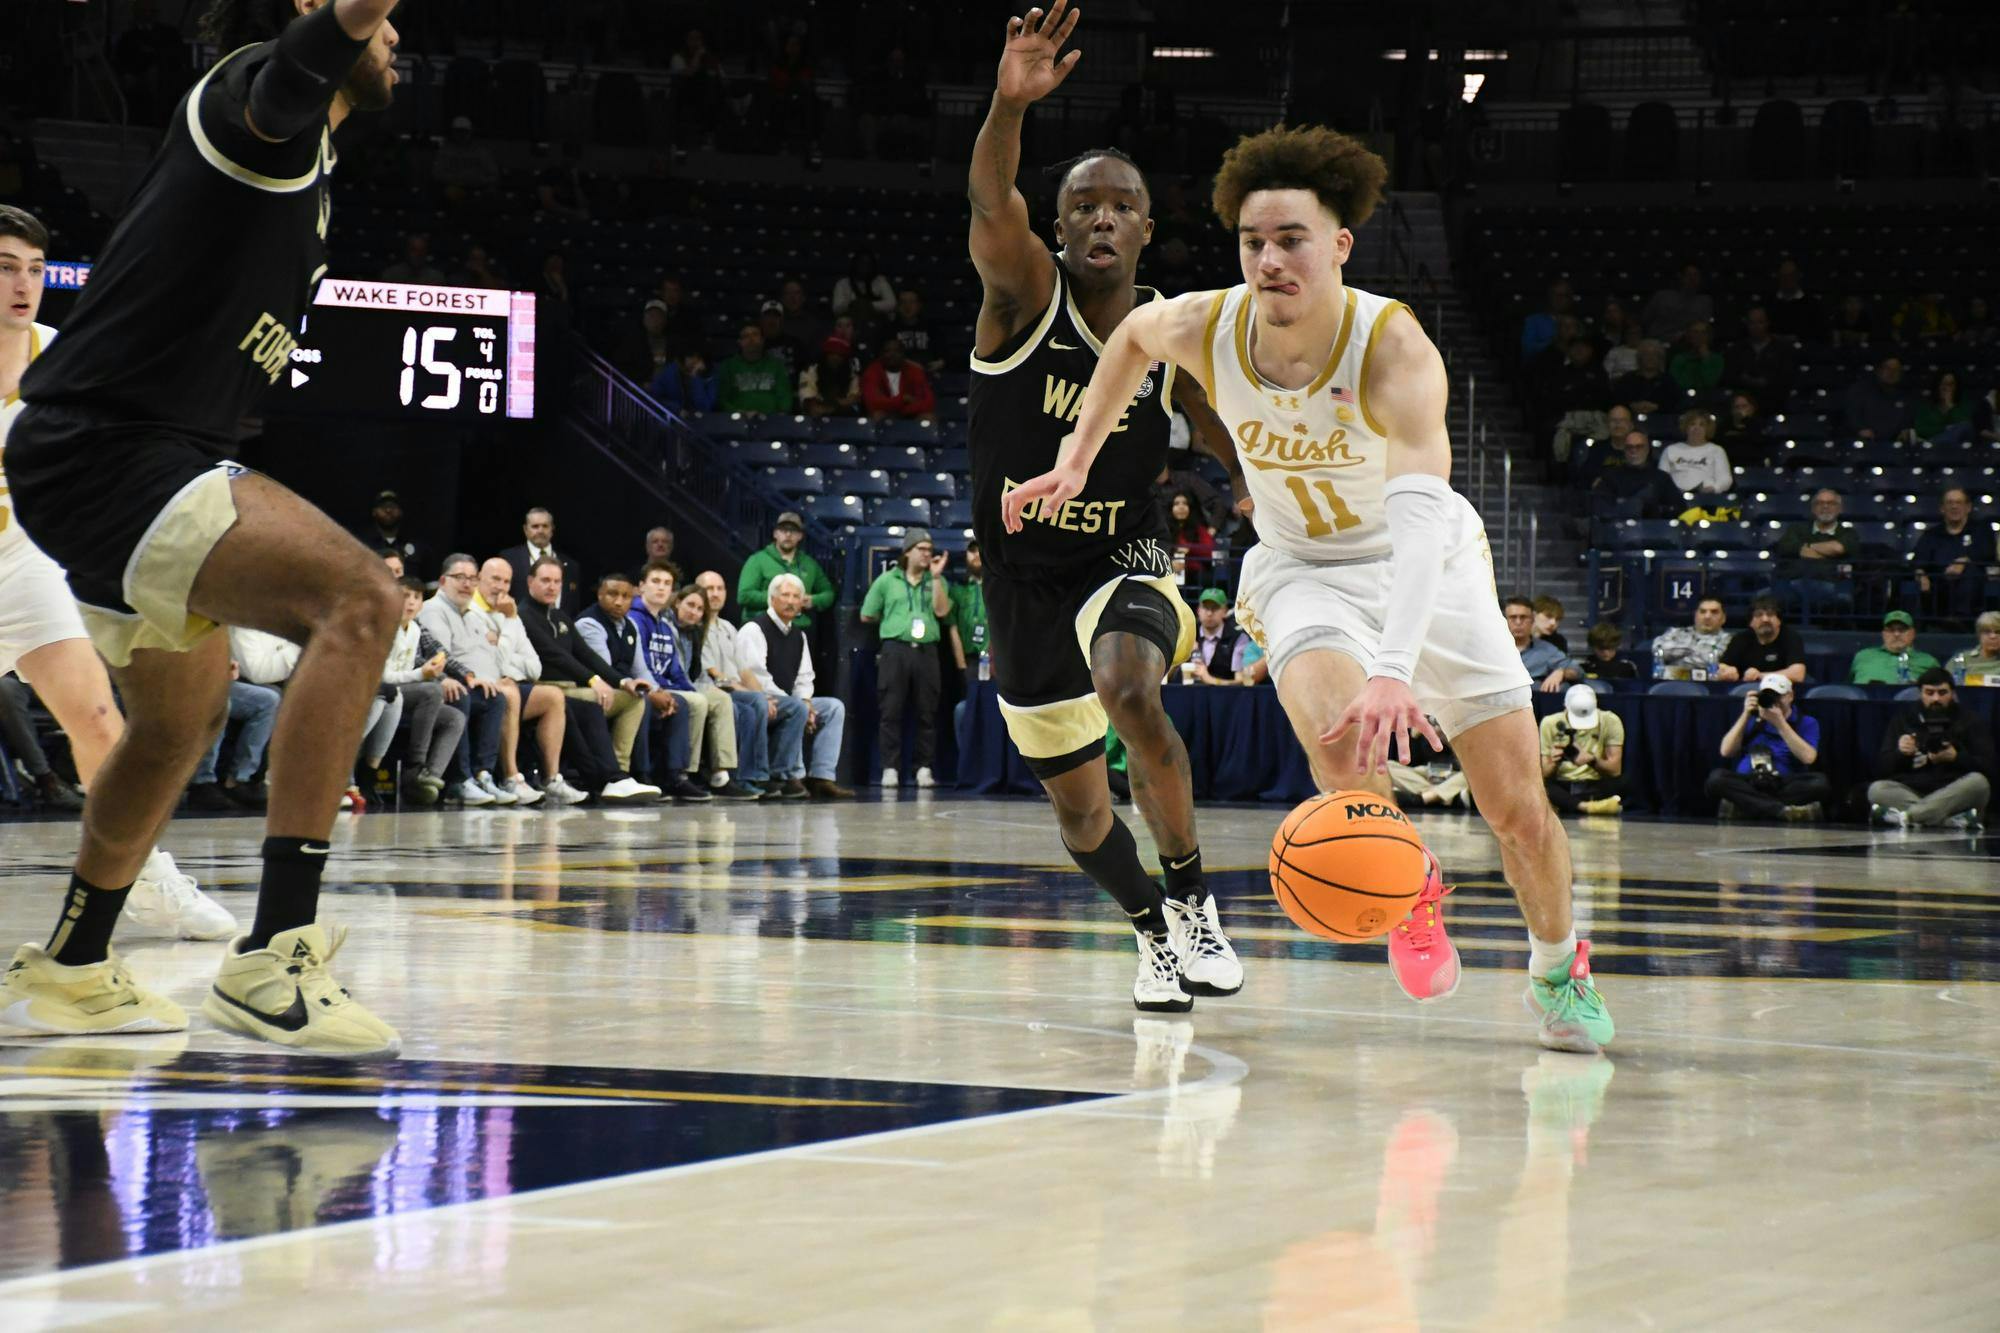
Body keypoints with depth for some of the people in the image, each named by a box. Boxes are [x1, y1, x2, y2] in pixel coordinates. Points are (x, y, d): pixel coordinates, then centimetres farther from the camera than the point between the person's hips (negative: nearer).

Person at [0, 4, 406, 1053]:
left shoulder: (301, 160, 19)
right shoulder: (256, 86, -12)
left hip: (129, 457, 11)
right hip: (105, 455, -11)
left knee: (183, 714, 29)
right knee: (359, 601, -26)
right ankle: (273, 957, -29)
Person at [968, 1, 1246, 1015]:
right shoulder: (1026, 293, -13)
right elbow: (991, 207, -35)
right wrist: (1010, 105, -56)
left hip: (1124, 562, -1)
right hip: (1023, 578, 1)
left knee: (1130, 691, -35)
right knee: (1080, 811, 9)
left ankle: (1193, 904, -18)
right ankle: (1153, 932, 39)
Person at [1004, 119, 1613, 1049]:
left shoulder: (1394, 348, -34)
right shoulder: (1202, 328, -21)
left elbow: (1420, 513, -48)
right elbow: (1131, 334, 6)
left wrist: (1395, 669, -62)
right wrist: (1078, 462, 8)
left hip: (1431, 565, -1)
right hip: (1304, 569, 1)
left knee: (1516, 807, 0)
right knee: (1338, 740, -30)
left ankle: (1558, 965, 31)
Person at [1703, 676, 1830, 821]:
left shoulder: (1806, 724, 12)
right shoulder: (1751, 720, 19)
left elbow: (1808, 757, -7)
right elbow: (1726, 752, 6)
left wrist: (1780, 723, -10)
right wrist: (1746, 715, -1)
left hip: (1786, 788, -1)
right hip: (1747, 784, 1)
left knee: (1820, 782, -32)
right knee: (1717, 777, -30)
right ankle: (1782, 810, -44)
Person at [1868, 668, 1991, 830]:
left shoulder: (1972, 722, 12)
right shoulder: (1904, 720, 17)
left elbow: (1988, 768, -1)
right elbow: (1881, 768, 9)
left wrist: (1955, 758, -17)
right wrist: (1899, 753, -12)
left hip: (1954, 796, -1)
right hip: (1910, 793, 1)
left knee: (1978, 782, -32)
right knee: (1877, 789, -27)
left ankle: (1905, 816, -43)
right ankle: (1954, 819, -40)